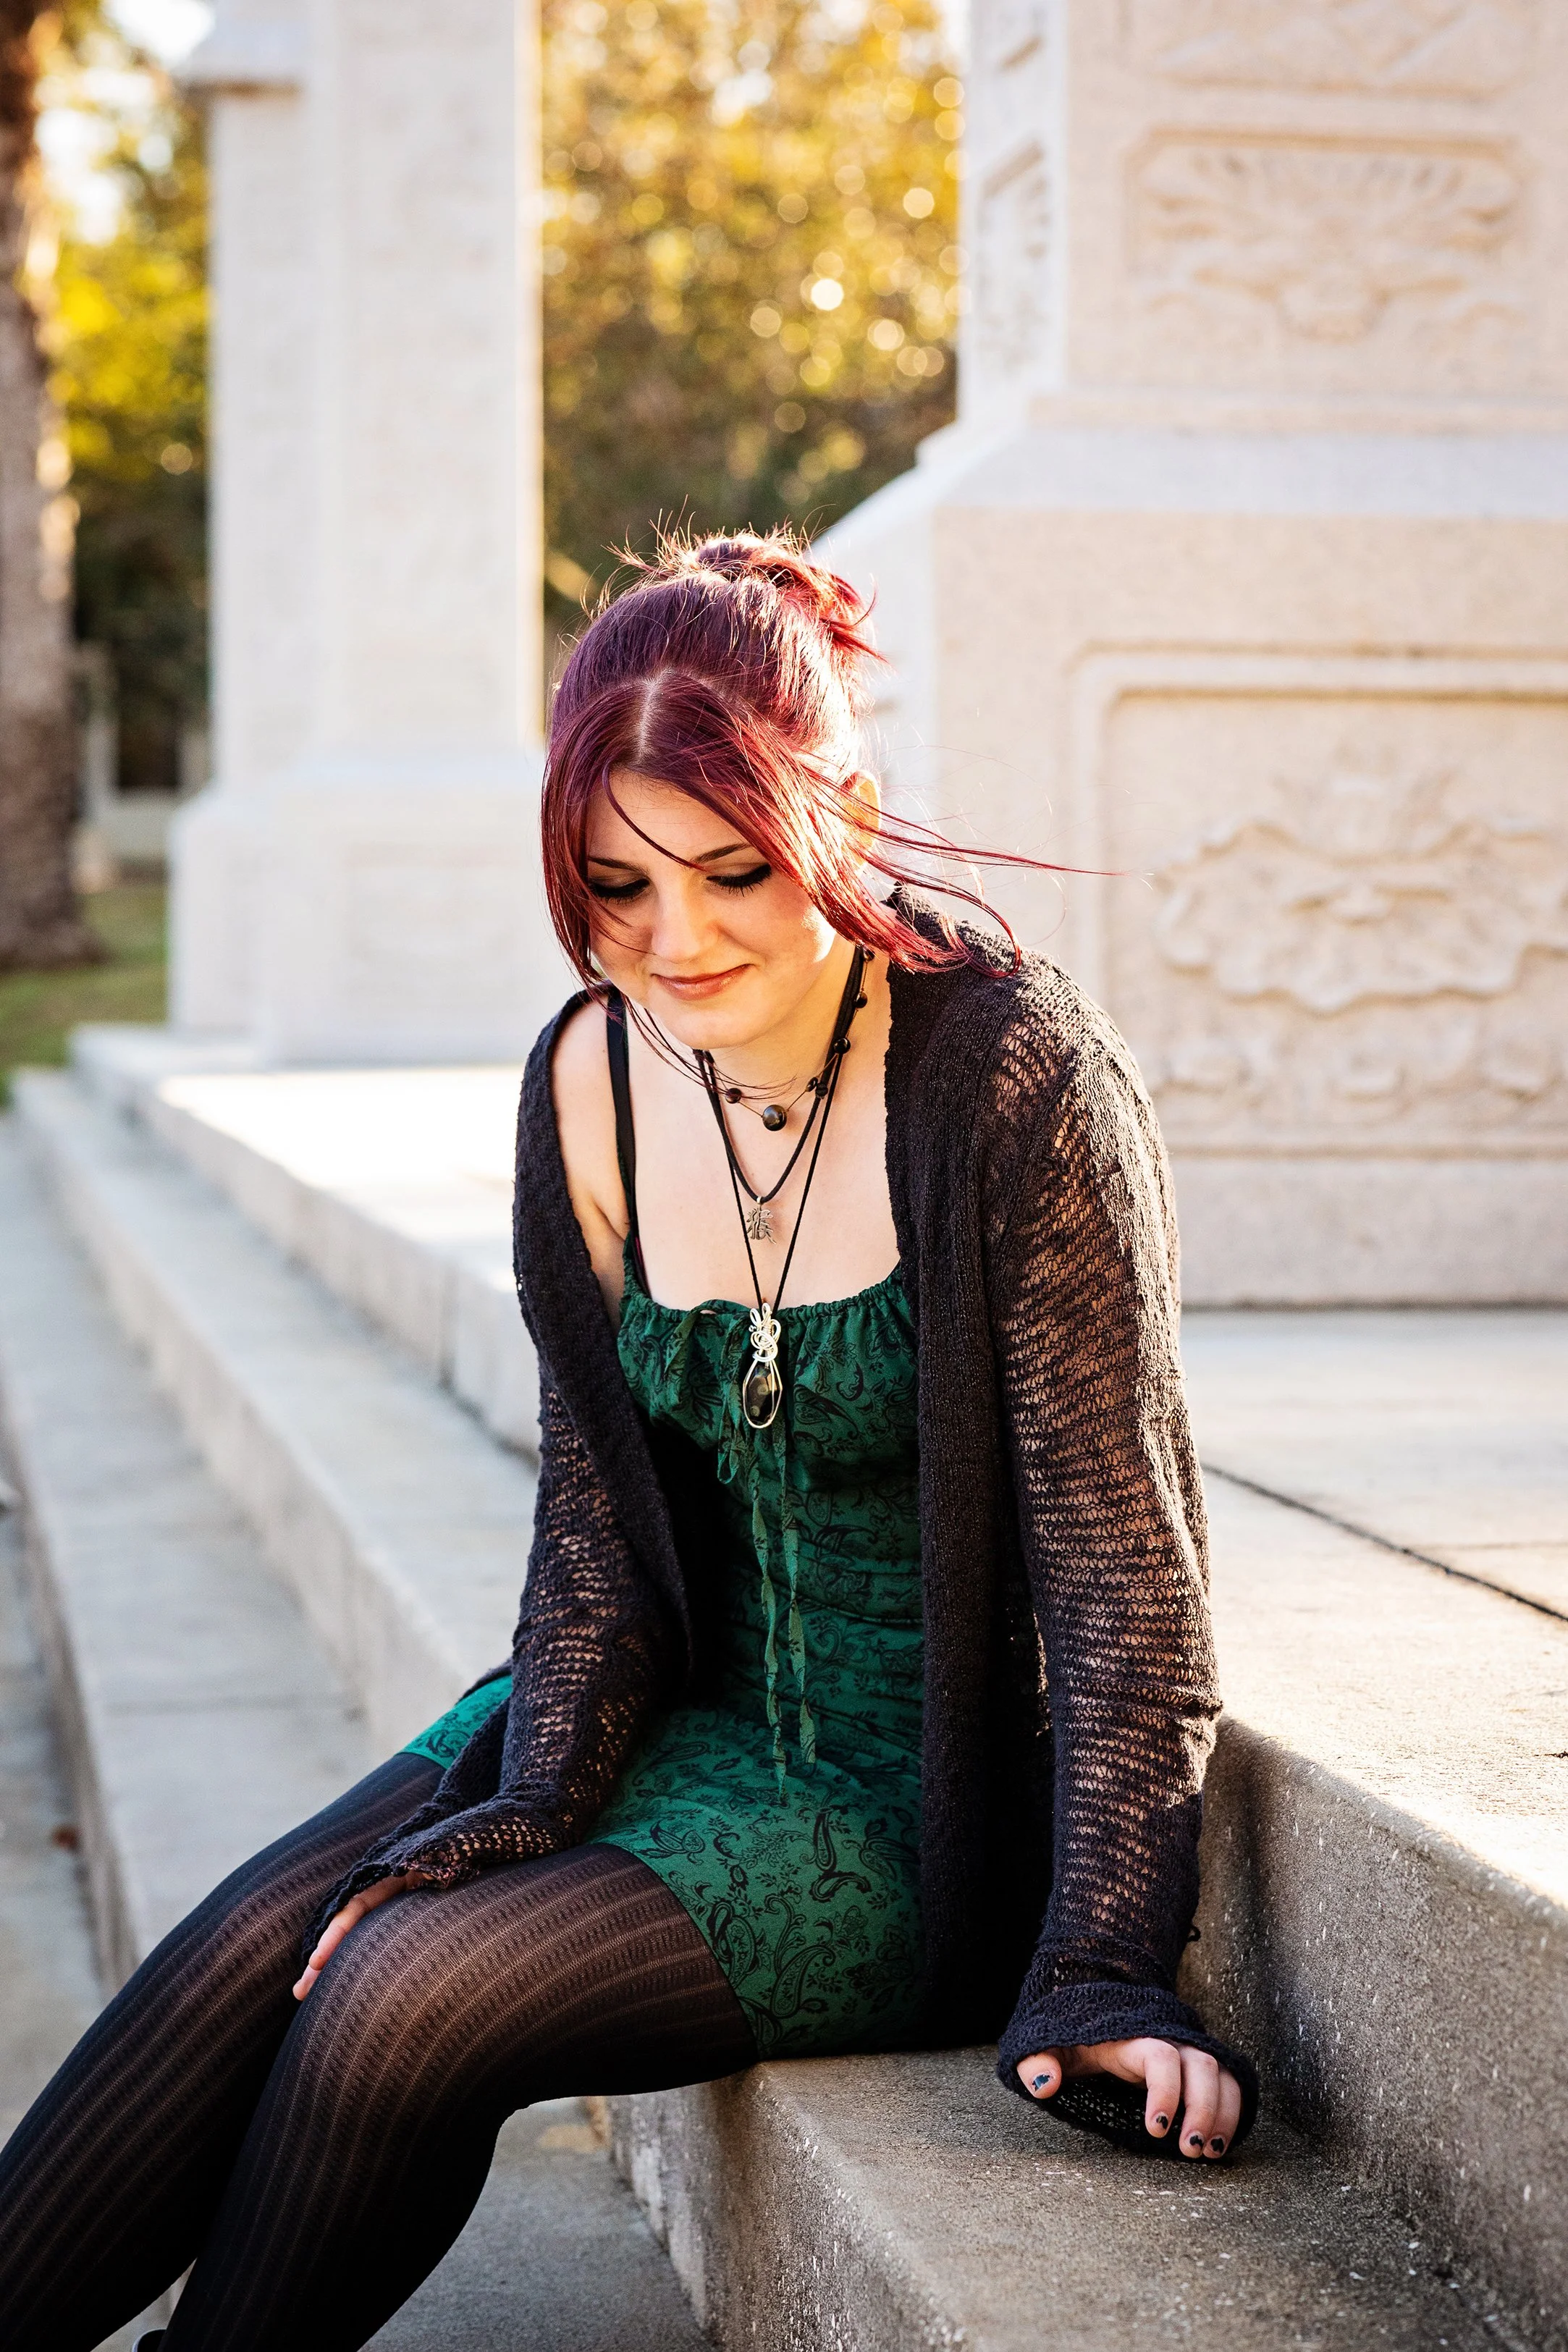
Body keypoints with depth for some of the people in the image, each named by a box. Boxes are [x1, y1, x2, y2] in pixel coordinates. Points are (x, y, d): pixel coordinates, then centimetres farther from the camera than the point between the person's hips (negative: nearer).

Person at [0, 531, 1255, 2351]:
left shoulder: (1015, 1078, -19)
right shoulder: (589, 1083, -1)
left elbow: (1120, 1554, -18)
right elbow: (595, 1520, 4)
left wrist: (1104, 1968, -22)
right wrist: (530, 1799, -11)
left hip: (942, 1798, -5)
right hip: (703, 1717, 6)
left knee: (410, 2000, -21)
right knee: (258, 1947, -15)